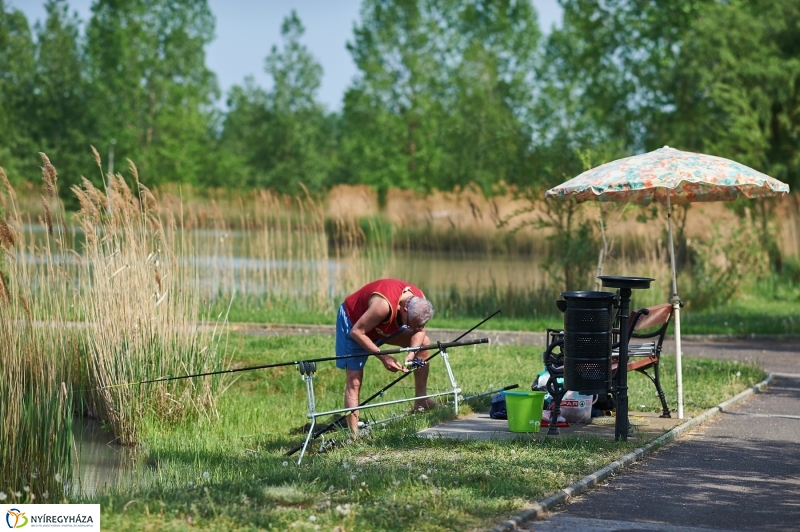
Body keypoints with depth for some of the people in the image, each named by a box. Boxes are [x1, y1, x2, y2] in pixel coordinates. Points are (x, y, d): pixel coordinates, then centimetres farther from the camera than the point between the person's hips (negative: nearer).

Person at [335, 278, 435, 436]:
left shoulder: (419, 302, -22)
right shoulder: (384, 305, -42)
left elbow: (419, 331, -5)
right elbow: (357, 332, -35)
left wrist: (411, 354, -24)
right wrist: (383, 357, -34)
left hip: (385, 325, 7)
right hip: (353, 321, -7)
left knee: (424, 342, 2)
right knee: (354, 380, -15)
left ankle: (421, 402, 10)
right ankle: (354, 434, -16)